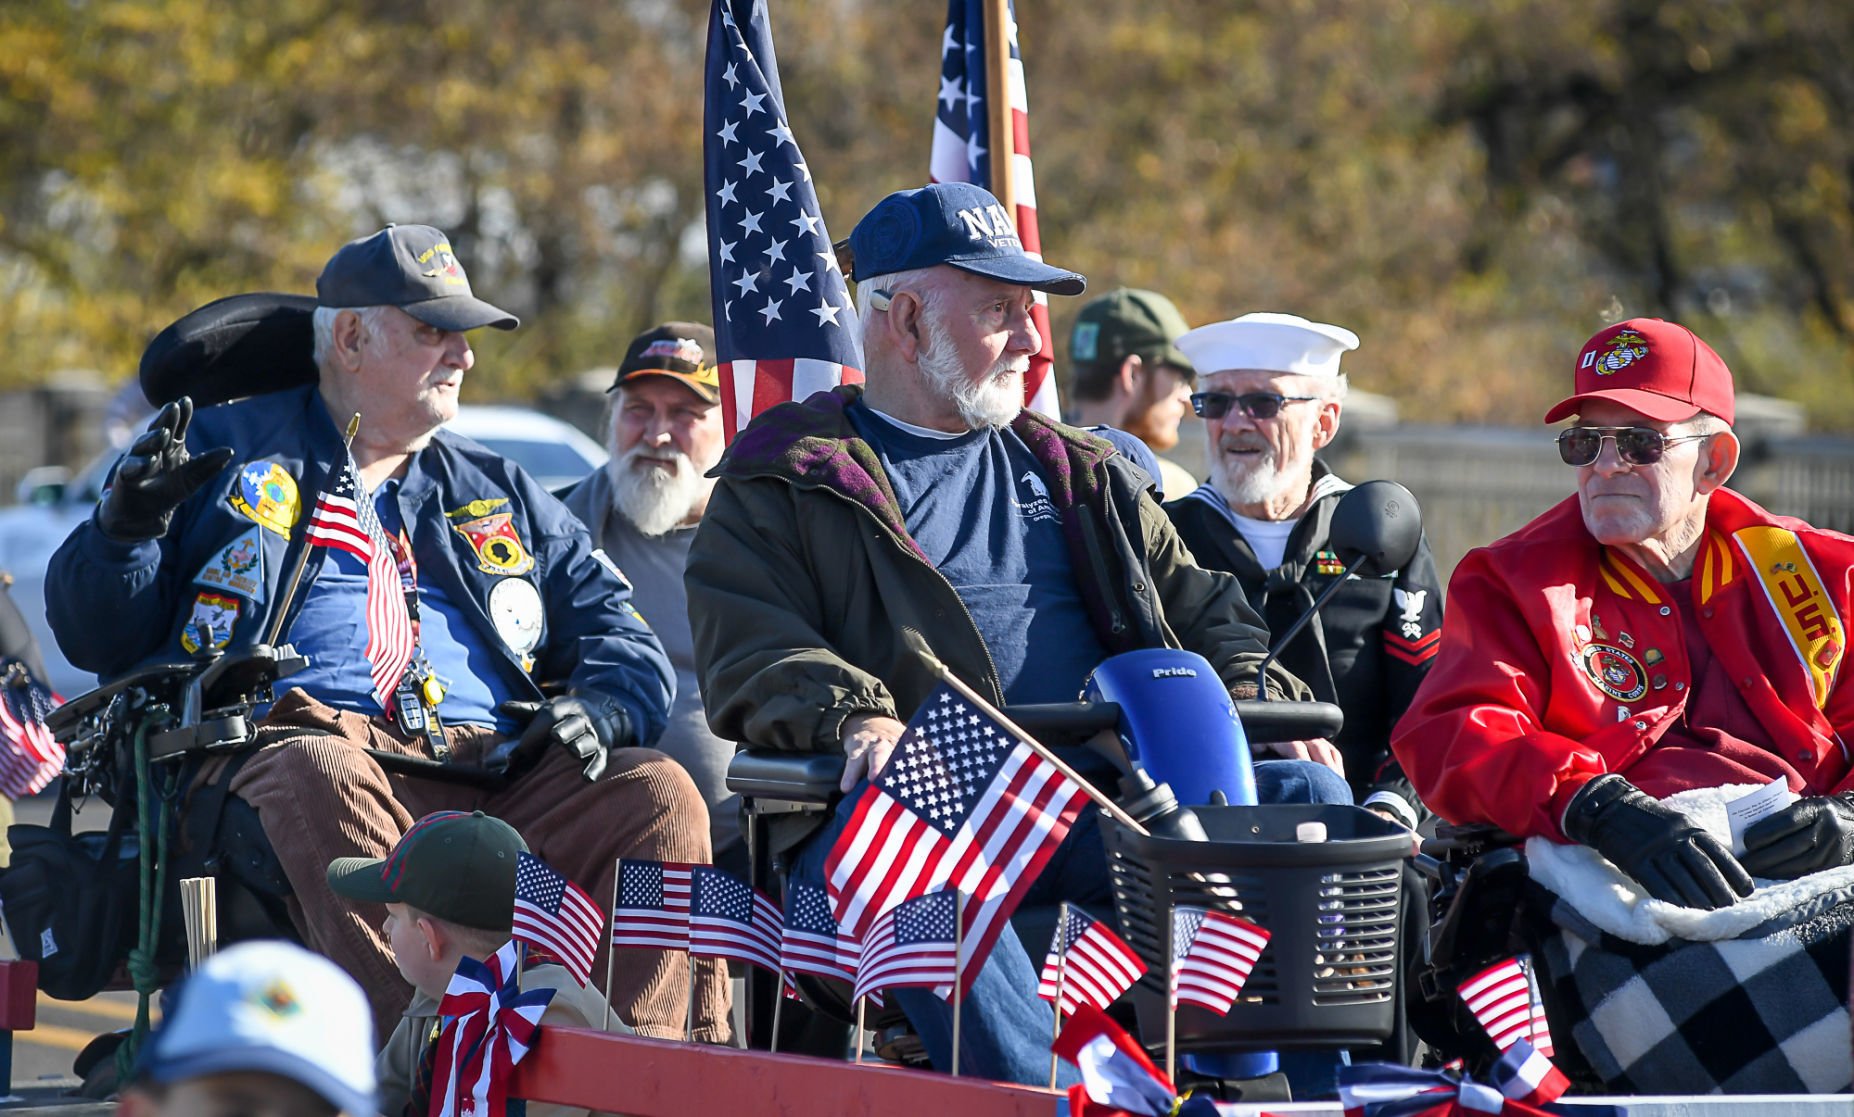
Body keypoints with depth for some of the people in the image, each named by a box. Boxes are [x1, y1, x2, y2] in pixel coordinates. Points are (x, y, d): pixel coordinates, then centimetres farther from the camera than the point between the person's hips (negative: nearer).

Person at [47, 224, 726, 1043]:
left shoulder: (497, 494, 31)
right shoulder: (227, 452, 20)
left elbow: (616, 630, 26)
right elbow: (93, 632, 16)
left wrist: (603, 706, 2)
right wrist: (127, 528, -6)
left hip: (494, 773, 4)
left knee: (659, 796, -23)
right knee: (320, 774, -40)